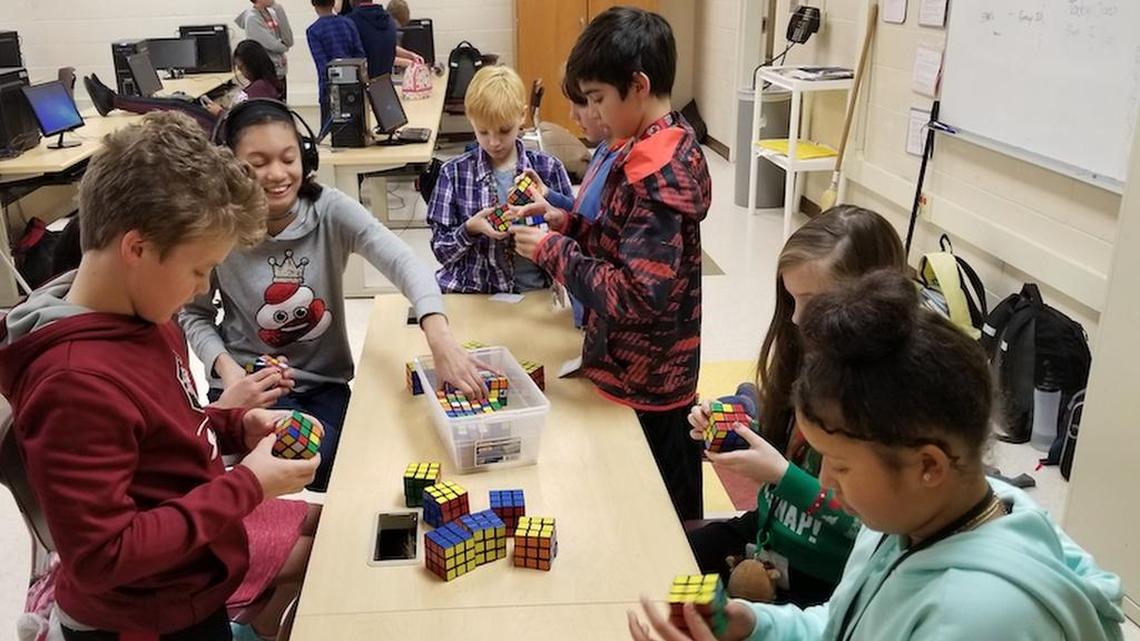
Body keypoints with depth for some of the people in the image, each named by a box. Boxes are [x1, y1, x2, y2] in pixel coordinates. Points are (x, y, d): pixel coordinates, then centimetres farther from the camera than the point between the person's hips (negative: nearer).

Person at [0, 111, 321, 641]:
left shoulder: (139, 314, -4)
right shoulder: (77, 382, -29)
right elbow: (103, 557, -27)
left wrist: (234, 426, -4)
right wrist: (246, 487, -23)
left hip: (201, 530, 8)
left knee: (330, 526, 18)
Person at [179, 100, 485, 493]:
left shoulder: (331, 211, -14)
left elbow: (403, 262, -29)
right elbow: (194, 314, 2)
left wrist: (440, 338, -48)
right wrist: (224, 365, -19)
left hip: (326, 384, 1)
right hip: (249, 385, -1)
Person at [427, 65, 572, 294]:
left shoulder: (548, 168, 4)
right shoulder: (455, 172, 4)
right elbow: (441, 250, 5)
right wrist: (470, 229, -14)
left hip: (533, 291, 1)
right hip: (470, 292, 0)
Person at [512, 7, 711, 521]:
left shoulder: (653, 172, -25)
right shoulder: (675, 145, 5)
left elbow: (638, 297, -30)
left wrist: (553, 251, -21)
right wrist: (567, 222, 2)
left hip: (640, 385, -9)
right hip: (663, 375, 9)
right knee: (672, 515, 23)